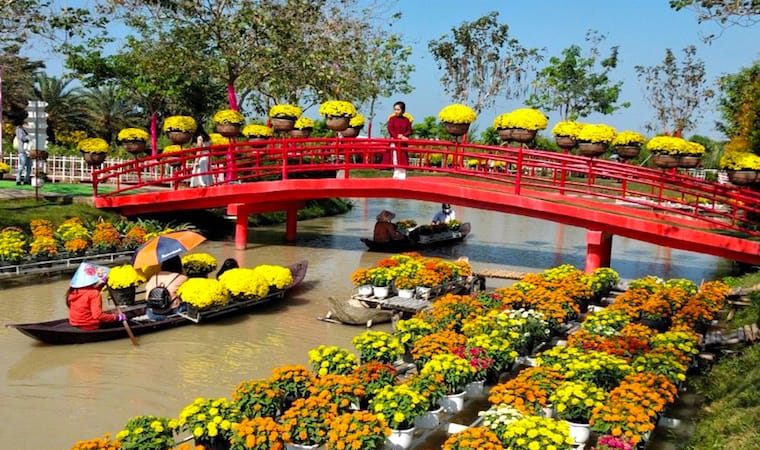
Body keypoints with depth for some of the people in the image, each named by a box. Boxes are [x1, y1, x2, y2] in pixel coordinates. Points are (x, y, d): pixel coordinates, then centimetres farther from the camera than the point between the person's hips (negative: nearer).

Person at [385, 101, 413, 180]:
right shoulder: (392, 119, 1)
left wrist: (403, 135, -14)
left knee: (403, 159, 1)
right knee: (395, 159, -6)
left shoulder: (406, 119, 8)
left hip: (403, 143, 2)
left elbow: (409, 131, 4)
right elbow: (390, 130, -7)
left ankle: (402, 176, 3)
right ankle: (397, 175, -1)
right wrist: (398, 136, -17)